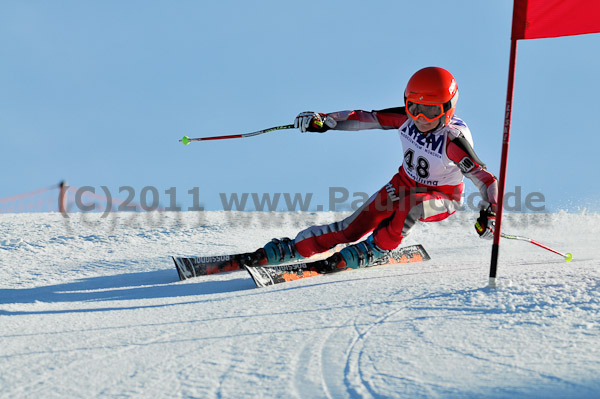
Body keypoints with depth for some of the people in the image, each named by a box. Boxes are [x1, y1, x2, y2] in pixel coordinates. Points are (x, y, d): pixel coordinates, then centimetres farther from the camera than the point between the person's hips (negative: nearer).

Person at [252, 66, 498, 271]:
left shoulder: (453, 140, -31)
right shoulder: (407, 118, -18)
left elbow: (484, 178, -29)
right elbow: (367, 119, -12)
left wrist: (488, 213, -44)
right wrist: (325, 121, -22)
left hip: (441, 199, -4)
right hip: (405, 184, 4)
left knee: (411, 205, -38)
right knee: (353, 227, -8)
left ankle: (376, 249, -18)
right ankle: (292, 248, -3)